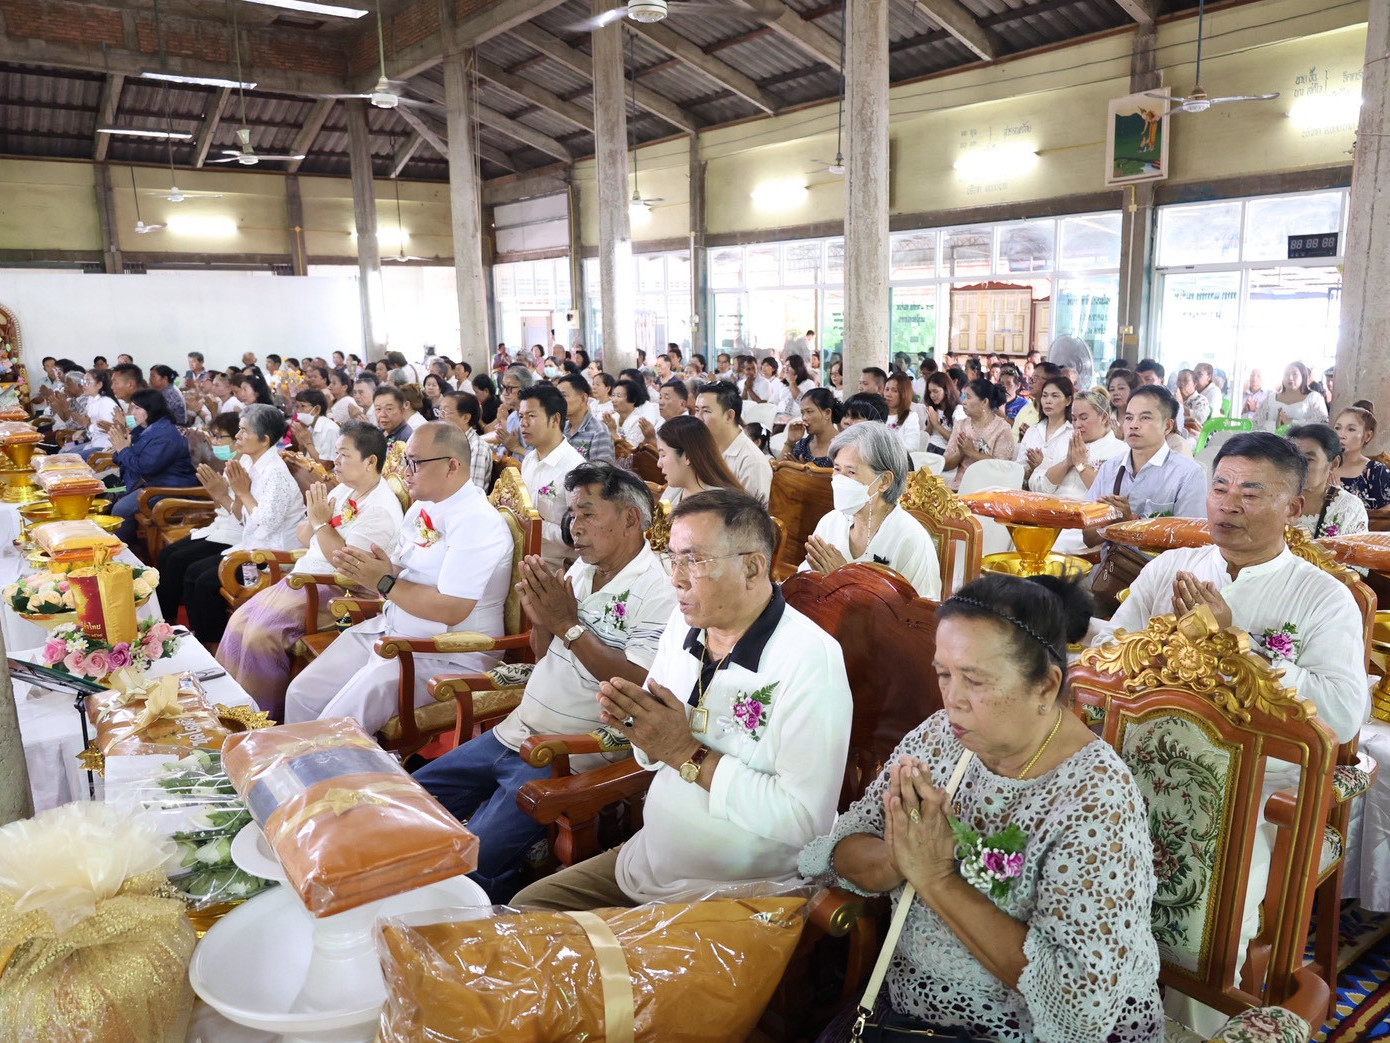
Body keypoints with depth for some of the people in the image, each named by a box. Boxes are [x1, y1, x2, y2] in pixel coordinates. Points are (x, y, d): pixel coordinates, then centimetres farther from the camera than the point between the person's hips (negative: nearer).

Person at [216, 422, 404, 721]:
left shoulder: (382, 508, -18)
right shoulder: (343, 489, 11)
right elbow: (302, 536, 13)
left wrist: (322, 522, -17)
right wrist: (316, 517, -8)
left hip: (335, 594, -10)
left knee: (261, 633, -21)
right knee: (239, 621, 2)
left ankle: (266, 716, -3)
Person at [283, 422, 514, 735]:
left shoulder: (477, 522, -19)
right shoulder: (422, 507, 11)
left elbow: (452, 610, -24)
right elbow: (403, 573, 15)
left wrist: (384, 583, -17)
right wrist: (370, 569, -7)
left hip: (443, 655, -9)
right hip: (388, 628, 9)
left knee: (339, 723, -19)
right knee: (302, 694, 4)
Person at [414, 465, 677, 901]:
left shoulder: (657, 591, -16)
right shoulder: (581, 571, 10)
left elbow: (637, 685, -25)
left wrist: (568, 624, -20)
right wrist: (541, 620, -6)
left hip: (570, 758, -9)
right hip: (515, 733, 9)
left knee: (474, 861, -20)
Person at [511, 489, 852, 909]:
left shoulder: (809, 658, -22)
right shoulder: (684, 623, 1)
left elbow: (806, 821, -28)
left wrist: (687, 754, -24)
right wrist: (637, 725, -11)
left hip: (741, 891, -7)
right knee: (524, 909, 10)